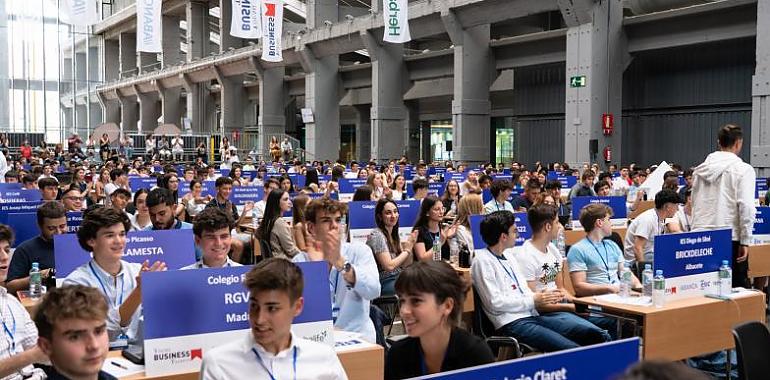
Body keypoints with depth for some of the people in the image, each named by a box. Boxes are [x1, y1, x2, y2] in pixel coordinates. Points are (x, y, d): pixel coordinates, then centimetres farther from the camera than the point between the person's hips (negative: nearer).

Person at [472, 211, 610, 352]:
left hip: (534, 314, 8)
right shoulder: (482, 261, -6)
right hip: (512, 323, -8)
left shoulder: (508, 257, 19)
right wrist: (533, 301, -9)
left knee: (600, 336, -10)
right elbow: (495, 302, -13)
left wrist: (541, 296, 2)